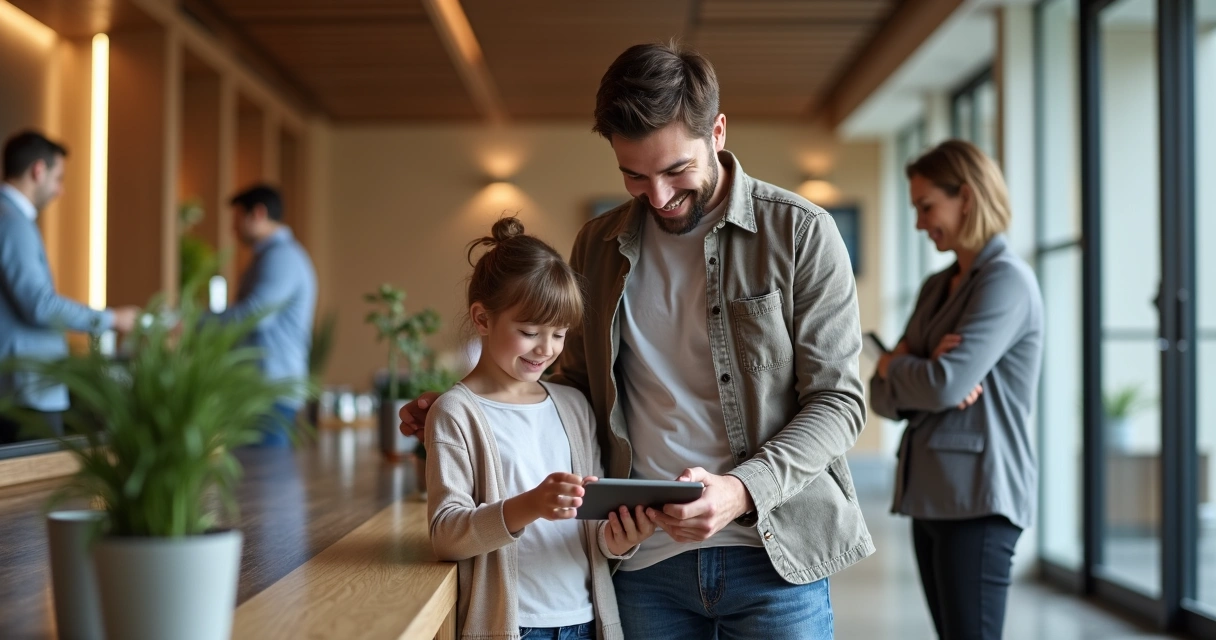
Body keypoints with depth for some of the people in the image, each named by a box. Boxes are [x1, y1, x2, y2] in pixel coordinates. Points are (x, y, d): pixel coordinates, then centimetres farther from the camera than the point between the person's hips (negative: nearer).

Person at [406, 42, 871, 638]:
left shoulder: (799, 233, -5)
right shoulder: (598, 246, 8)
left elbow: (837, 400, -6)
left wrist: (743, 490, -21)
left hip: (772, 553, -3)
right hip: (644, 561, 3)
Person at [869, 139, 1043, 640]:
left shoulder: (1006, 280, -9)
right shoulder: (935, 288, 16)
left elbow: (945, 384, -20)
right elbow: (883, 396, 11)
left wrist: (893, 365, 1)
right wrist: (918, 374, -11)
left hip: (978, 500, -8)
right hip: (929, 494, 8)